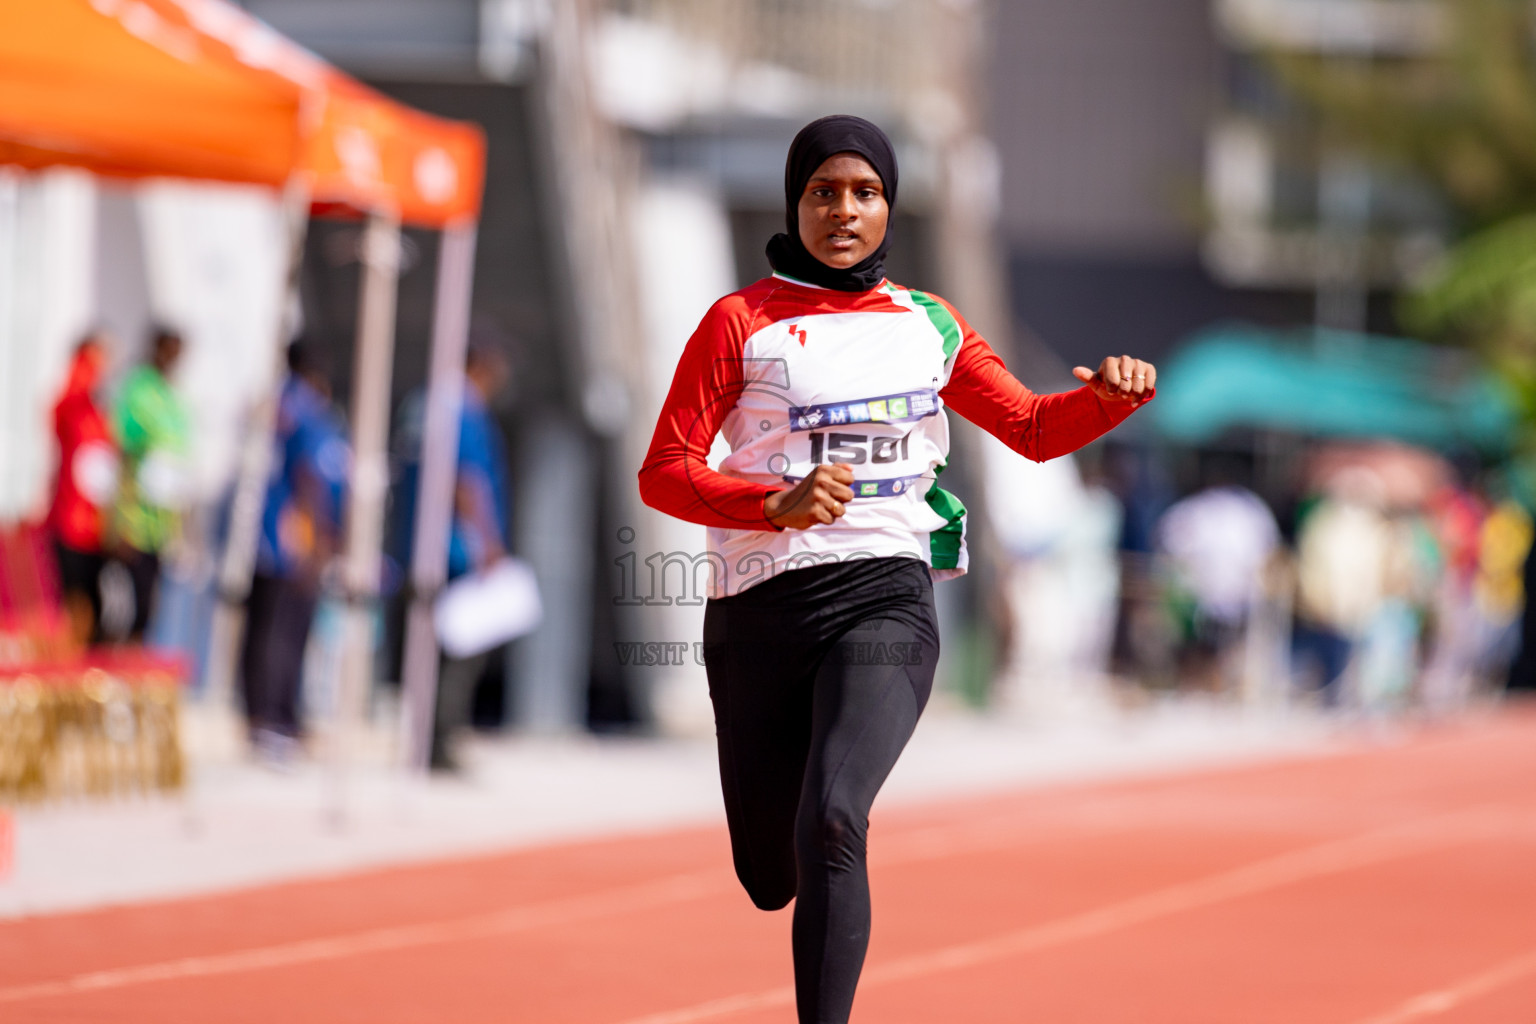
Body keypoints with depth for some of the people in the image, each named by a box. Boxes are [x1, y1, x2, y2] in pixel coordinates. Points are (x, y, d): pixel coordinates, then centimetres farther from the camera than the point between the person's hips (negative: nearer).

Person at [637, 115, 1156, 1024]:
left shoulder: (929, 324, 13)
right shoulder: (741, 323, 3)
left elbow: (1034, 429, 21)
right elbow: (664, 473, -3)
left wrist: (1112, 397, -1)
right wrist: (779, 505, -20)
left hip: (883, 598, 0)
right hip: (760, 615, 0)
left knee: (831, 824, -24)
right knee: (771, 878, 8)